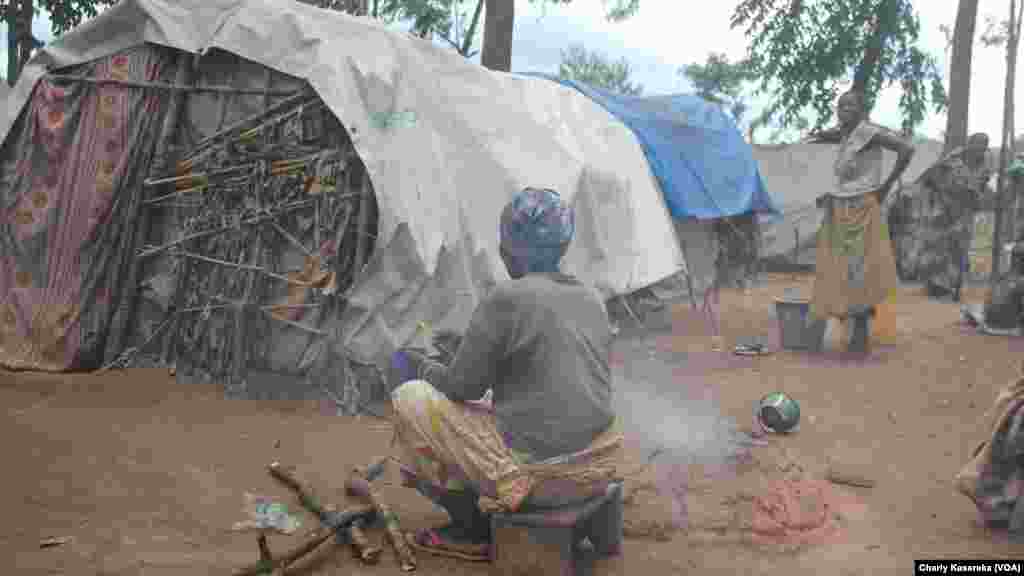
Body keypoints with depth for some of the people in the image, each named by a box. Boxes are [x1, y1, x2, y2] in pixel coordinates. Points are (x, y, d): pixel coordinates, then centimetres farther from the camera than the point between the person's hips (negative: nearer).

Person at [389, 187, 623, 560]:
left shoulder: (504, 300, -14)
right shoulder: (592, 301, 7)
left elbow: (462, 386, -7)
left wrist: (419, 366, 14)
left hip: (535, 473, -8)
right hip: (595, 465, 8)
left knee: (411, 399, 8)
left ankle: (473, 529, 13)